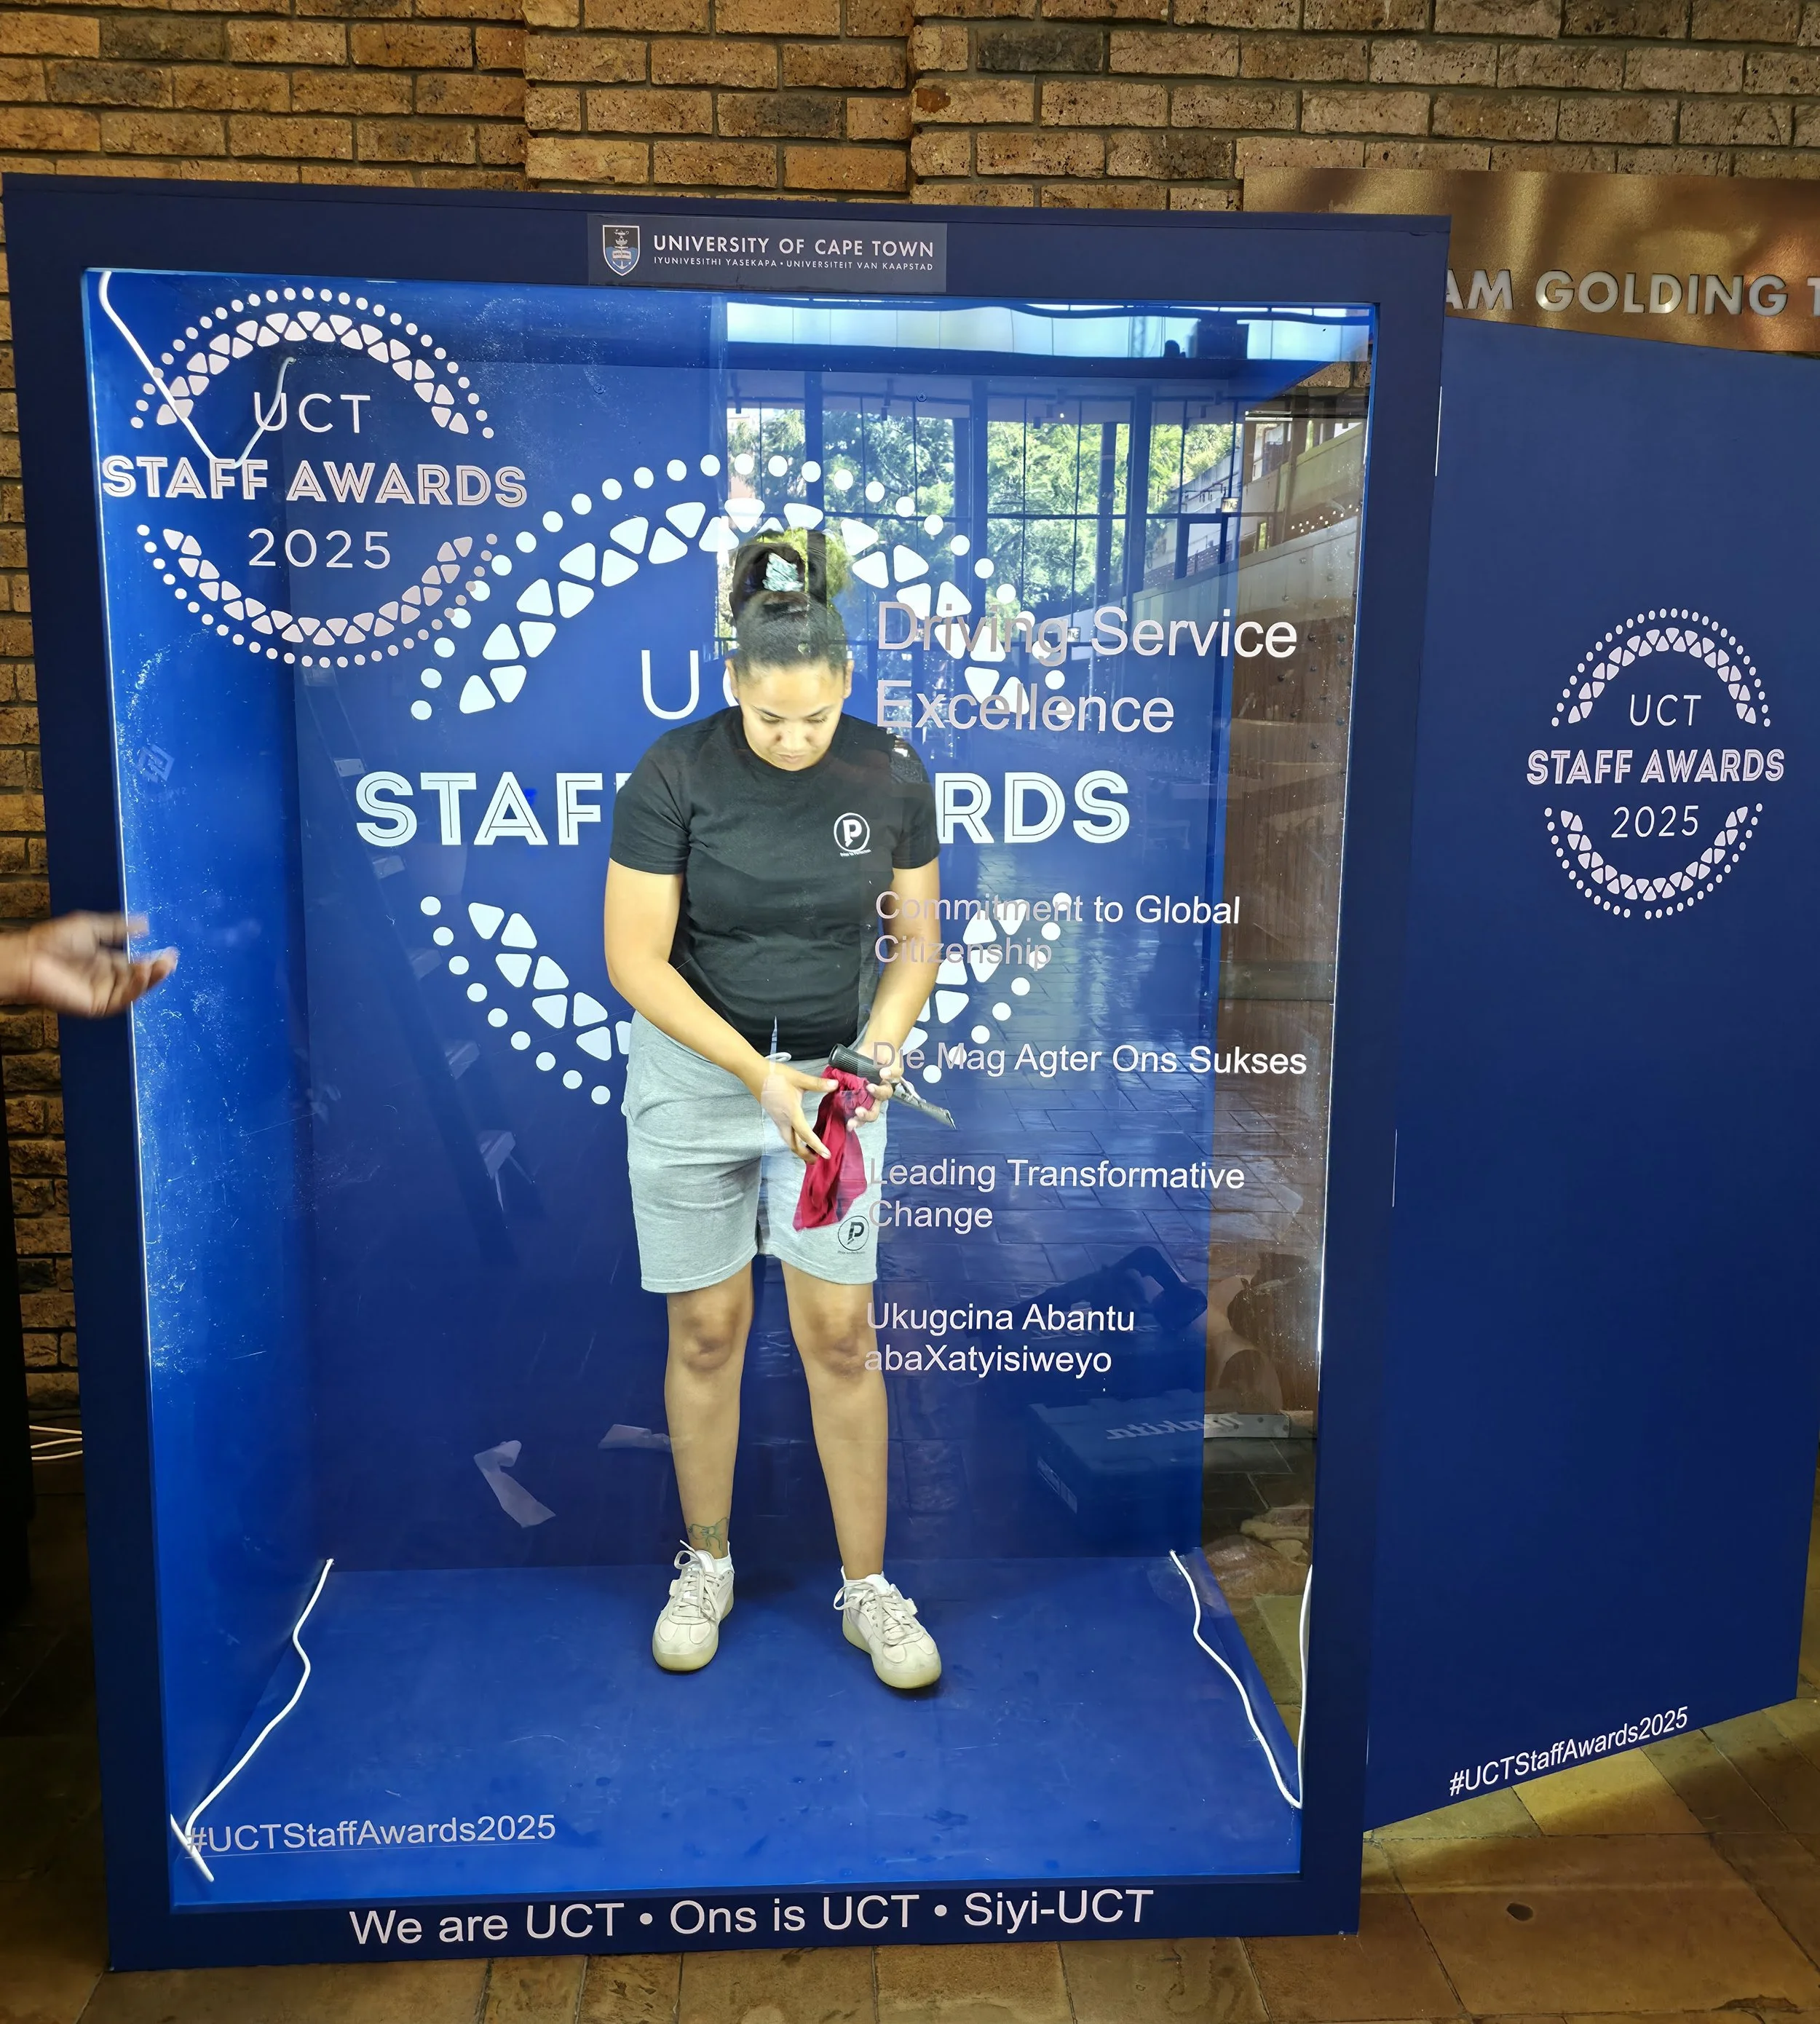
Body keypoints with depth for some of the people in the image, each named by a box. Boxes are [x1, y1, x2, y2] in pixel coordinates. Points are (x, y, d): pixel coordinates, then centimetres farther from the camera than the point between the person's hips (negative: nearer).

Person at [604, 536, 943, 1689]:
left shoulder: (891, 777, -8)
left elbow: (917, 941, 2)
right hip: (694, 1075, -1)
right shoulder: (674, 775, -15)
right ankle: (708, 1564, 30)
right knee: (707, 1333, 9)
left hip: (832, 1078, 1)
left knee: (840, 1336, 3)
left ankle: (868, 1587, 20)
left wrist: (878, 1047, -16)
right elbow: (636, 961, -14)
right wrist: (756, 1073, -21)